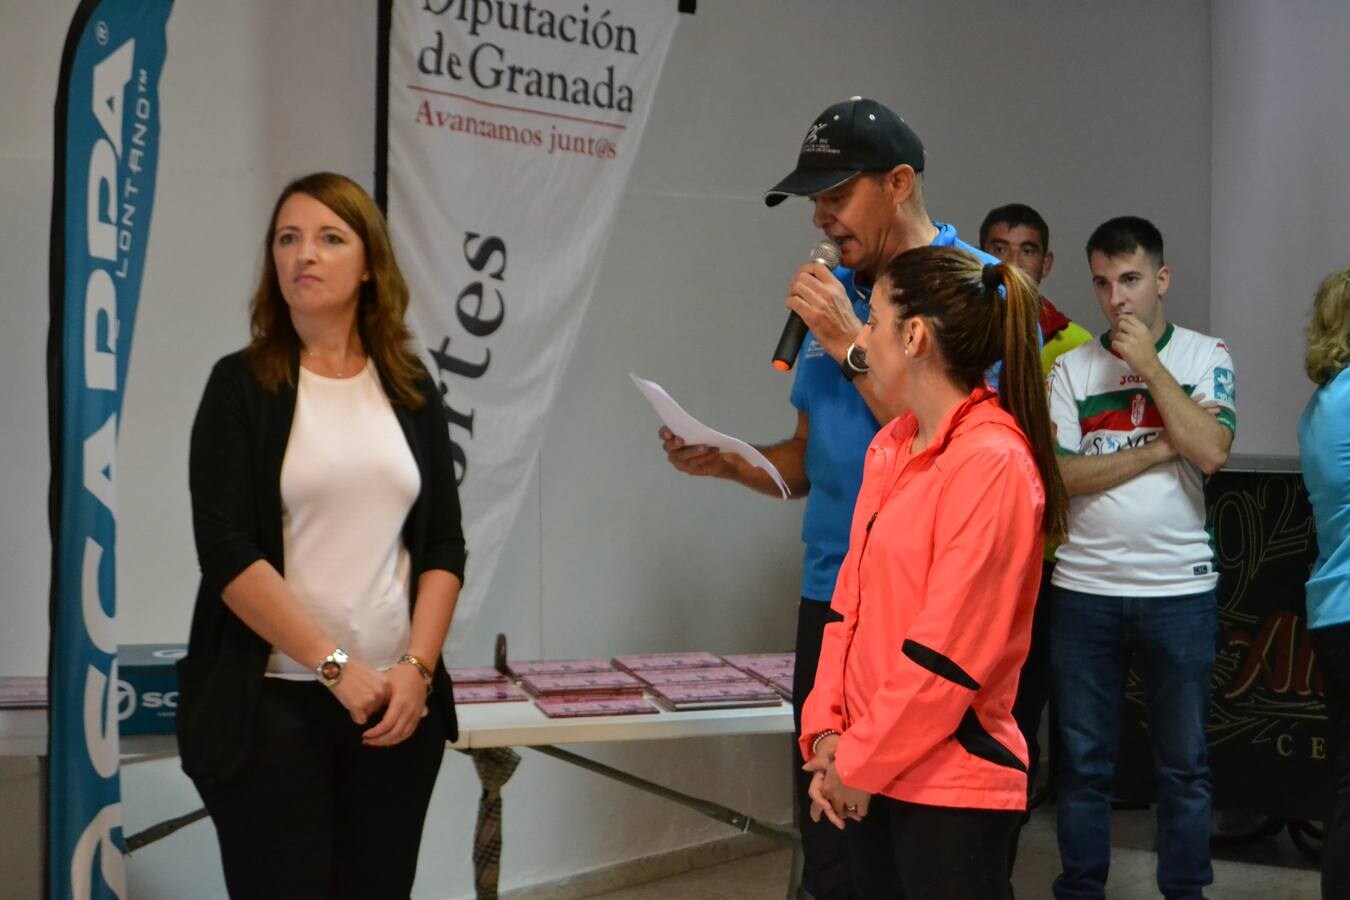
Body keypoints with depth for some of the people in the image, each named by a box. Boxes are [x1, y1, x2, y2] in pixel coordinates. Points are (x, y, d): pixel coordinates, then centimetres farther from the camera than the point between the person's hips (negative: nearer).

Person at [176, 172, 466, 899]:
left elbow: (443, 545, 7)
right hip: (271, 701, -3)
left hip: (396, 698, 3)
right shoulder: (242, 385, -2)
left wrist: (416, 668, -7)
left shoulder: (409, 389, 9)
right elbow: (227, 552, -10)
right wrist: (336, 667, -15)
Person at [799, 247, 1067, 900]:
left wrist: (862, 763, -12)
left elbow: (947, 650, -19)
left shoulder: (993, 464, -17)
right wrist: (828, 732, 1)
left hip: (950, 785, -7)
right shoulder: (892, 447, 8)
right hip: (870, 774, 7)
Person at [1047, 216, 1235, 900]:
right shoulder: (1072, 368, 3)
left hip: (1180, 589, -1)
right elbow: (1057, 474, -8)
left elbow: (1211, 452, -15)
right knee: (1083, 760, 9)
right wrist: (1159, 448, -12)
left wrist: (1149, 364, -13)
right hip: (1085, 588, 1)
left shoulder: (1205, 357, 1)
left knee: (1183, 762, 8)